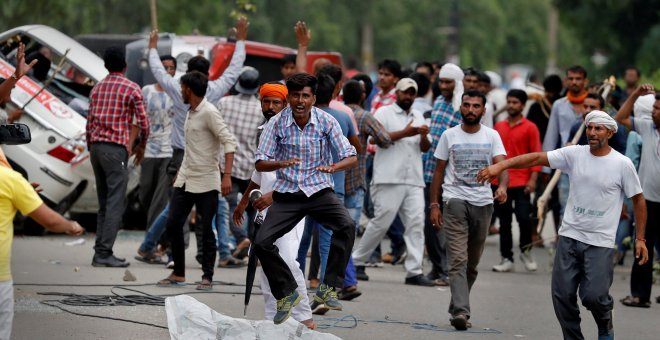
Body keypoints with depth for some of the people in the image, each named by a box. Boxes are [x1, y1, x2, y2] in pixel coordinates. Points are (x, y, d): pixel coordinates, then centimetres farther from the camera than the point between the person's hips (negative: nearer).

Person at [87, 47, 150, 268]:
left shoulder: (97, 89, 14)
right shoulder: (132, 89, -3)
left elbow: (89, 123, 14)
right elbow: (143, 123, -4)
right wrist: (142, 145, 15)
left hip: (96, 147, 6)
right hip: (116, 148, -6)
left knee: (104, 203, 12)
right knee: (115, 203, -6)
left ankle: (99, 252, 10)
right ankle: (105, 252, -12)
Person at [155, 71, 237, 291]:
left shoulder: (209, 113, -14)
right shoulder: (191, 112, 13)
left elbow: (229, 142, -20)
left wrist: (227, 176, -27)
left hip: (206, 182, -8)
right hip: (185, 180, 8)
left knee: (206, 230, -2)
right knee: (173, 224, 4)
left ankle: (207, 277, 6)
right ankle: (178, 274, 13)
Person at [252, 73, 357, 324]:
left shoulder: (327, 122, -8)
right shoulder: (276, 123, -8)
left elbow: (351, 158, -9)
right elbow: (260, 164, -7)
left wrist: (334, 167, -32)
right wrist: (281, 164, -29)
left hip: (319, 191, -1)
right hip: (287, 194, 1)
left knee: (347, 226, -29)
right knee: (261, 243, -14)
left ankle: (328, 288, -17)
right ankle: (286, 293, 9)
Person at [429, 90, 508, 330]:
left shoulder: (492, 136, 4)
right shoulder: (449, 135, 5)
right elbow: (439, 171, 8)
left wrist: (502, 186, -30)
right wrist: (434, 204, 2)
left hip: (483, 202, 2)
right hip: (455, 200, -2)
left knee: (472, 263, 10)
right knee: (458, 259, -14)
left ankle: (457, 308, 23)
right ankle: (461, 311, -22)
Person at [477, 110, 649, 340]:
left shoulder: (622, 164, -4)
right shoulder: (574, 154, 1)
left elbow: (638, 200, 5)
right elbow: (537, 158, -7)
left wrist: (640, 238, 3)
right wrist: (500, 166, -18)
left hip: (600, 242, -3)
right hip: (569, 236, 3)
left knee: (593, 296, -12)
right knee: (562, 295, 2)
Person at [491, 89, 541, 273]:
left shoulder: (530, 128, -1)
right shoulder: (499, 126, 12)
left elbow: (536, 155, -3)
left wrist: (533, 179, -12)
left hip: (521, 182, -4)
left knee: (524, 217, -14)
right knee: (504, 222, 7)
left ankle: (526, 250, 9)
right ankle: (507, 259, 13)